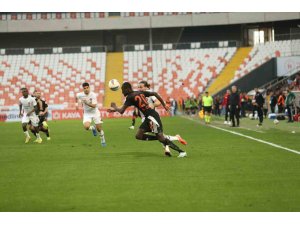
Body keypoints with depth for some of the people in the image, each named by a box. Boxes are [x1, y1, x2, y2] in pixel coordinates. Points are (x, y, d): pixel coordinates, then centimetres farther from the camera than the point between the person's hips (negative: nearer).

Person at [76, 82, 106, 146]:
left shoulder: (93, 95, -21)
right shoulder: (80, 95, -13)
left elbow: (94, 106, -27)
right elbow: (76, 96, 14)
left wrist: (87, 103, -39)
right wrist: (76, 104, 12)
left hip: (95, 112, -2)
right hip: (87, 113, 2)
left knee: (99, 128, -1)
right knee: (86, 127, -24)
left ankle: (103, 141, 25)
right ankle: (93, 128, 13)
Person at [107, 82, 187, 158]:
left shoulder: (130, 97, -8)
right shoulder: (140, 92, 16)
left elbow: (121, 111, -10)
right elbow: (155, 94, 16)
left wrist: (115, 107, 12)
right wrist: (164, 105, 18)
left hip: (151, 116, -9)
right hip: (149, 117, 9)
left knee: (161, 138, -11)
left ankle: (181, 151, -8)